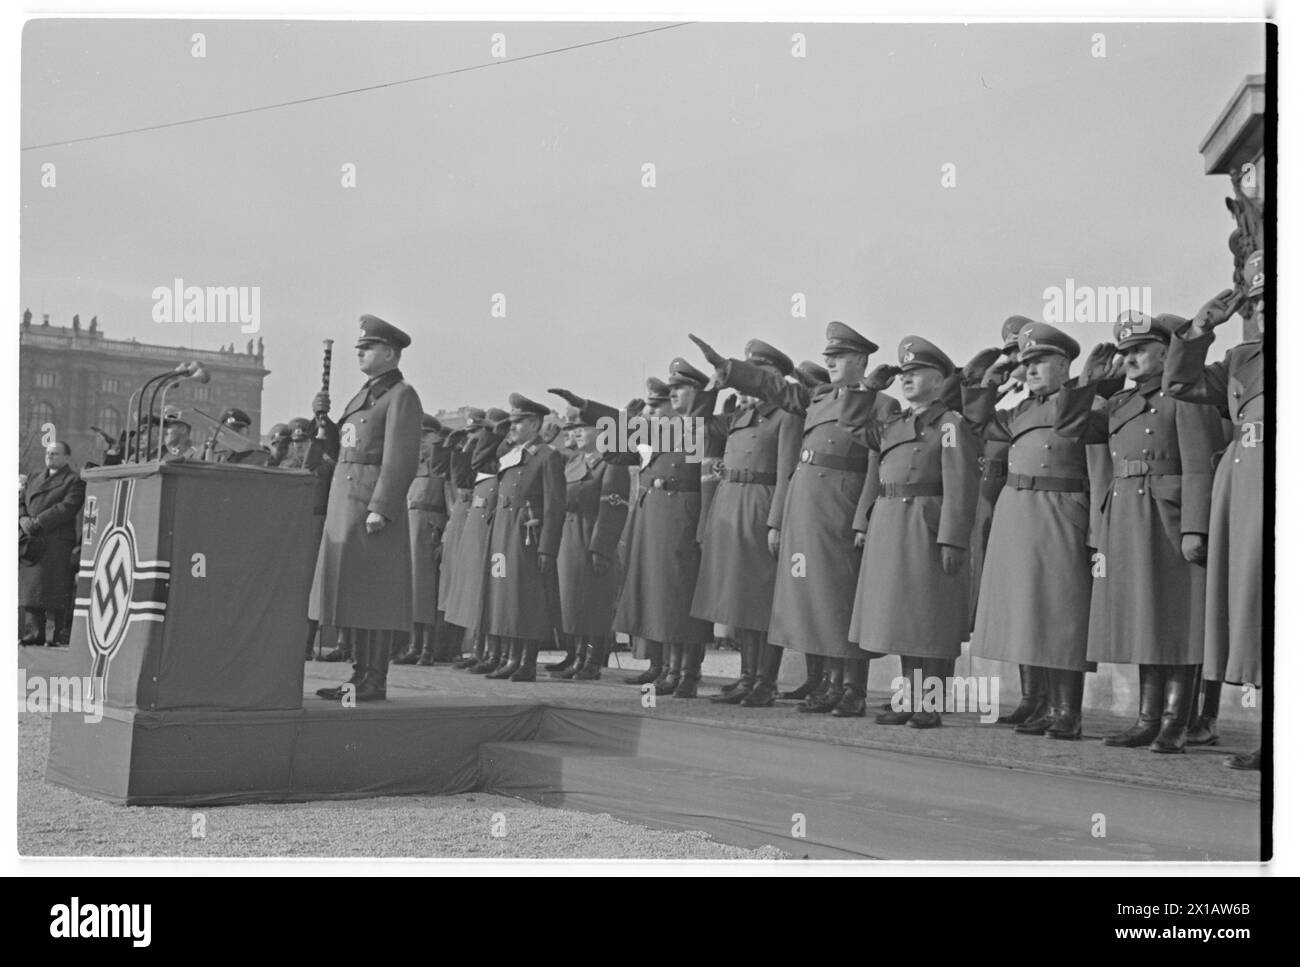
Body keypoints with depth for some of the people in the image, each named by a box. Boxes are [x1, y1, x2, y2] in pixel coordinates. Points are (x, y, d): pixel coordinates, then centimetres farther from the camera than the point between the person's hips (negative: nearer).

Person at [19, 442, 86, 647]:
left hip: (57, 543, -6)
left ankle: (63, 635, -7)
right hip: (30, 542, 6)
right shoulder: (33, 479, 24)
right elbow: (20, 501, 15)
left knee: (57, 590, -9)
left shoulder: (74, 481, 3)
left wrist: (38, 521, -17)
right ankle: (35, 632, 5)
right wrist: (23, 519, -7)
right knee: (29, 587, 2)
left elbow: (67, 507, -11)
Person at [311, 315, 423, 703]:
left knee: (373, 595, -7)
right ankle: (359, 675, 15)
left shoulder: (401, 395, -7)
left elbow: (401, 459, -16)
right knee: (352, 595, 10)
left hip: (375, 502, -9)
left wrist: (380, 509, -22)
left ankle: (376, 681, -3)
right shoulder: (364, 394, 20)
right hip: (344, 502, 9)